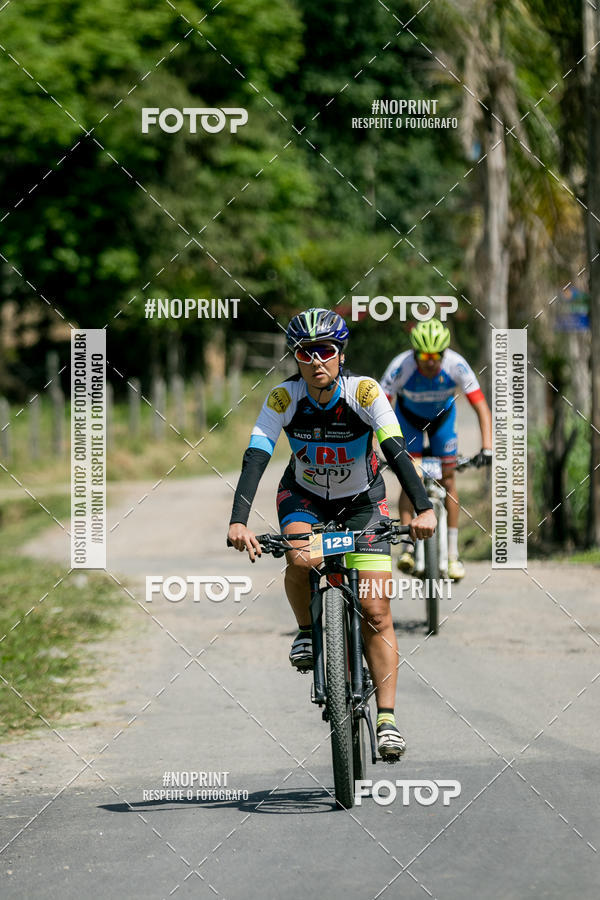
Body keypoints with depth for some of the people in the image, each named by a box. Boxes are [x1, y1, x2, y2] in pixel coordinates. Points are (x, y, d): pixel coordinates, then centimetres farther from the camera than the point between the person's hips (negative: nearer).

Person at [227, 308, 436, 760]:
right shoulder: (284, 397, -22)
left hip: (362, 500, -1)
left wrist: (423, 509, -49)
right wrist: (239, 521, -45)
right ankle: (306, 630, -4)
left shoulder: (364, 392, -25)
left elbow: (396, 449, -35)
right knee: (300, 558, -34)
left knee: (376, 612, -11)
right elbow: (256, 456, -31)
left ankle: (387, 718, -7)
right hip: (305, 496, 1)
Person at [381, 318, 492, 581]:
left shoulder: (456, 365, -34)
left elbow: (482, 408, -31)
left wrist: (487, 448, -41)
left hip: (442, 416, 1)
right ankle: (406, 546, -13)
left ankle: (452, 553, 1)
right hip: (409, 417, -1)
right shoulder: (401, 366, -36)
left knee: (448, 479, -4)